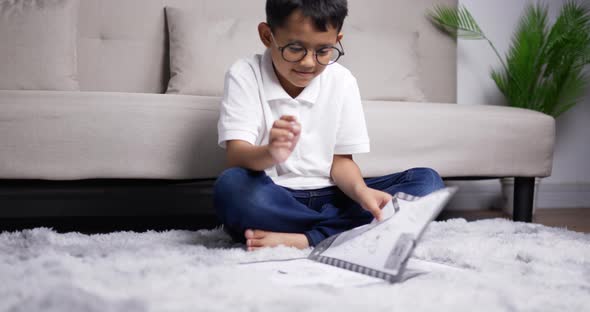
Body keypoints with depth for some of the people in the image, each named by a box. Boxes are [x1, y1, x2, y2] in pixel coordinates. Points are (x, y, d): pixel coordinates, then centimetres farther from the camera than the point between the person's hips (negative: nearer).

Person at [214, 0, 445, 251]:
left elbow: (341, 160, 5)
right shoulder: (244, 75, -5)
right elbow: (236, 155, -17)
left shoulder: (341, 80, 3)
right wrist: (271, 154, -41)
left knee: (427, 181, -14)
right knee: (231, 186, -37)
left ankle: (306, 240, -28)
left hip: (329, 198, 4)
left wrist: (360, 191, -19)